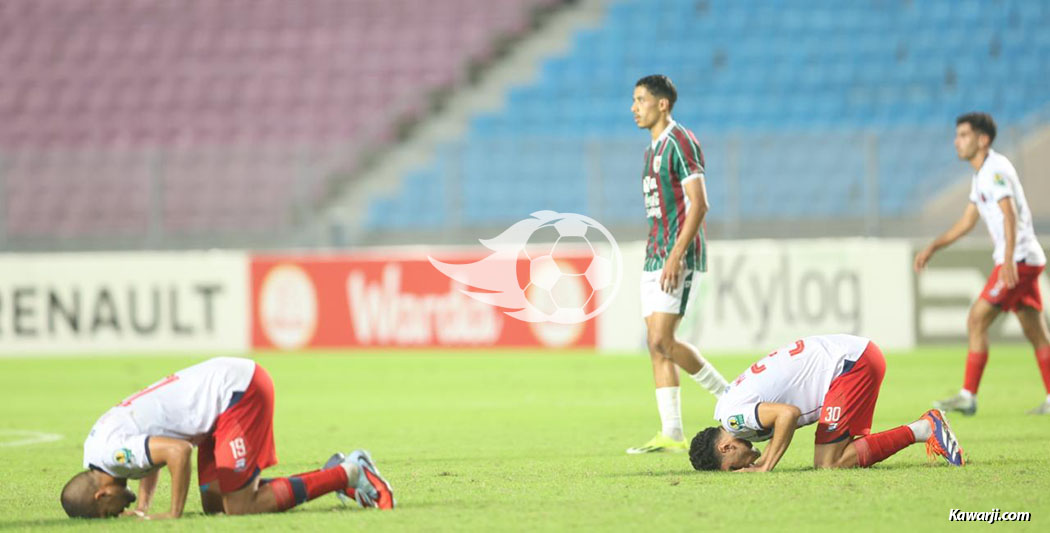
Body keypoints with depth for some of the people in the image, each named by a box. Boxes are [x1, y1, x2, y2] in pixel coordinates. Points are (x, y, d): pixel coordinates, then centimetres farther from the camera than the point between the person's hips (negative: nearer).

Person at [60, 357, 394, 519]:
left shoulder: (109, 451, -19)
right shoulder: (94, 447, 13)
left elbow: (177, 451, -29)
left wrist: (174, 514, -18)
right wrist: (143, 509, 16)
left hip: (239, 388, -10)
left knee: (239, 508, -11)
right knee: (213, 504, 9)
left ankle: (347, 474, -3)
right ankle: (332, 473, 11)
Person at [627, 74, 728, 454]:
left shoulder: (681, 142, -11)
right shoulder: (653, 149, 19)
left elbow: (698, 204, -18)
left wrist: (675, 256, -23)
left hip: (678, 257, -10)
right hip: (655, 258, 10)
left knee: (662, 340, -16)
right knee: (657, 345, 3)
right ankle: (671, 434, 4)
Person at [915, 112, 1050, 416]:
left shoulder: (996, 169, -12)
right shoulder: (981, 174, 18)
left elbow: (1009, 214, -24)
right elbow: (967, 222, 27)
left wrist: (1009, 260, -34)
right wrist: (932, 248, 24)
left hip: (1019, 257, -10)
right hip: (1025, 261, 10)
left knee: (977, 320, -10)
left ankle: (968, 397, -8)